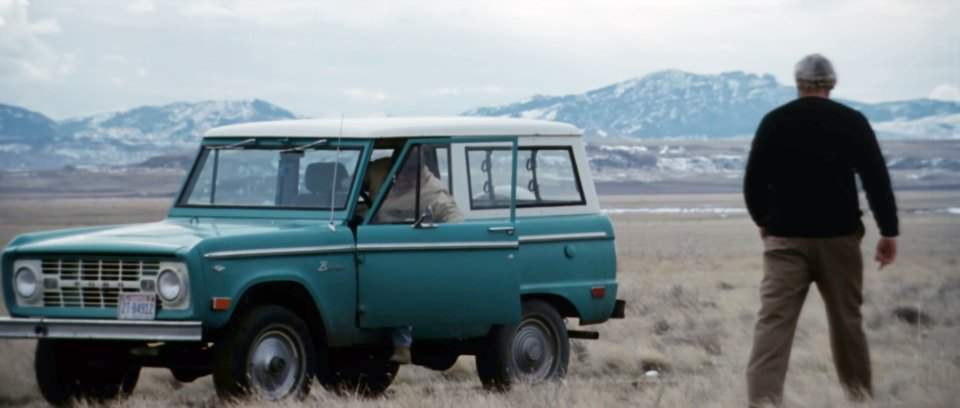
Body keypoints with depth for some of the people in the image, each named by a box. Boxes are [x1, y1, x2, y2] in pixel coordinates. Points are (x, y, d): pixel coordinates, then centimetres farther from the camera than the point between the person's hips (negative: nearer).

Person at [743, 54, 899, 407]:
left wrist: (763, 221, 22)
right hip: (839, 236, 1)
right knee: (847, 319, 15)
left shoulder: (774, 121, 2)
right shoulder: (852, 122, 0)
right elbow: (877, 180, -4)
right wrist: (889, 232, 2)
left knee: (774, 321, -7)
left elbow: (753, 182, 5)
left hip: (786, 237, 0)